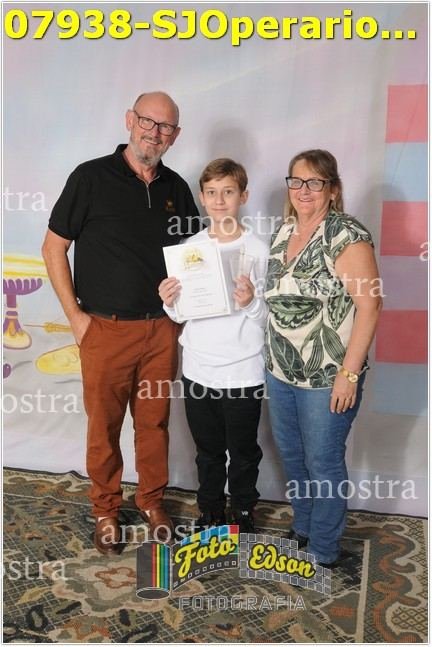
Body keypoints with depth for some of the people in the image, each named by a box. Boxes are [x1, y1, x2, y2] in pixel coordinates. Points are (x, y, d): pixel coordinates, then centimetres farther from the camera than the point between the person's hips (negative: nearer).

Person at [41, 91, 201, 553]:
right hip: (105, 329, -3)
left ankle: (152, 502, 33)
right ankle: (106, 510, 28)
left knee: (154, 422, 13)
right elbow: (54, 247, -3)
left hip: (161, 329, 4)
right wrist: (75, 315, -8)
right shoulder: (91, 177, -5)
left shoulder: (176, 188, 7)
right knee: (104, 425, 8)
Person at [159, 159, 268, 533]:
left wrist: (252, 301, -28)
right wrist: (169, 302, -13)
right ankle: (210, 512, 38)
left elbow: (268, 318, -8)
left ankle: (244, 513, 35)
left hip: (243, 372, -3)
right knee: (208, 451, 19)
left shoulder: (258, 250, -8)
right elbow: (180, 314, 8)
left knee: (244, 452, 14)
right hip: (198, 370, 3)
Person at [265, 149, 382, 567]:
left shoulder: (346, 236, -15)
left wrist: (349, 373, -19)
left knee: (322, 463, 6)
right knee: (291, 455, 19)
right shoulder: (283, 233, 8)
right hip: (281, 371, 7)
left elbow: (369, 305, -18)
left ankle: (324, 553, 26)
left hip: (327, 376, -7)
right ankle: (302, 530, 41)